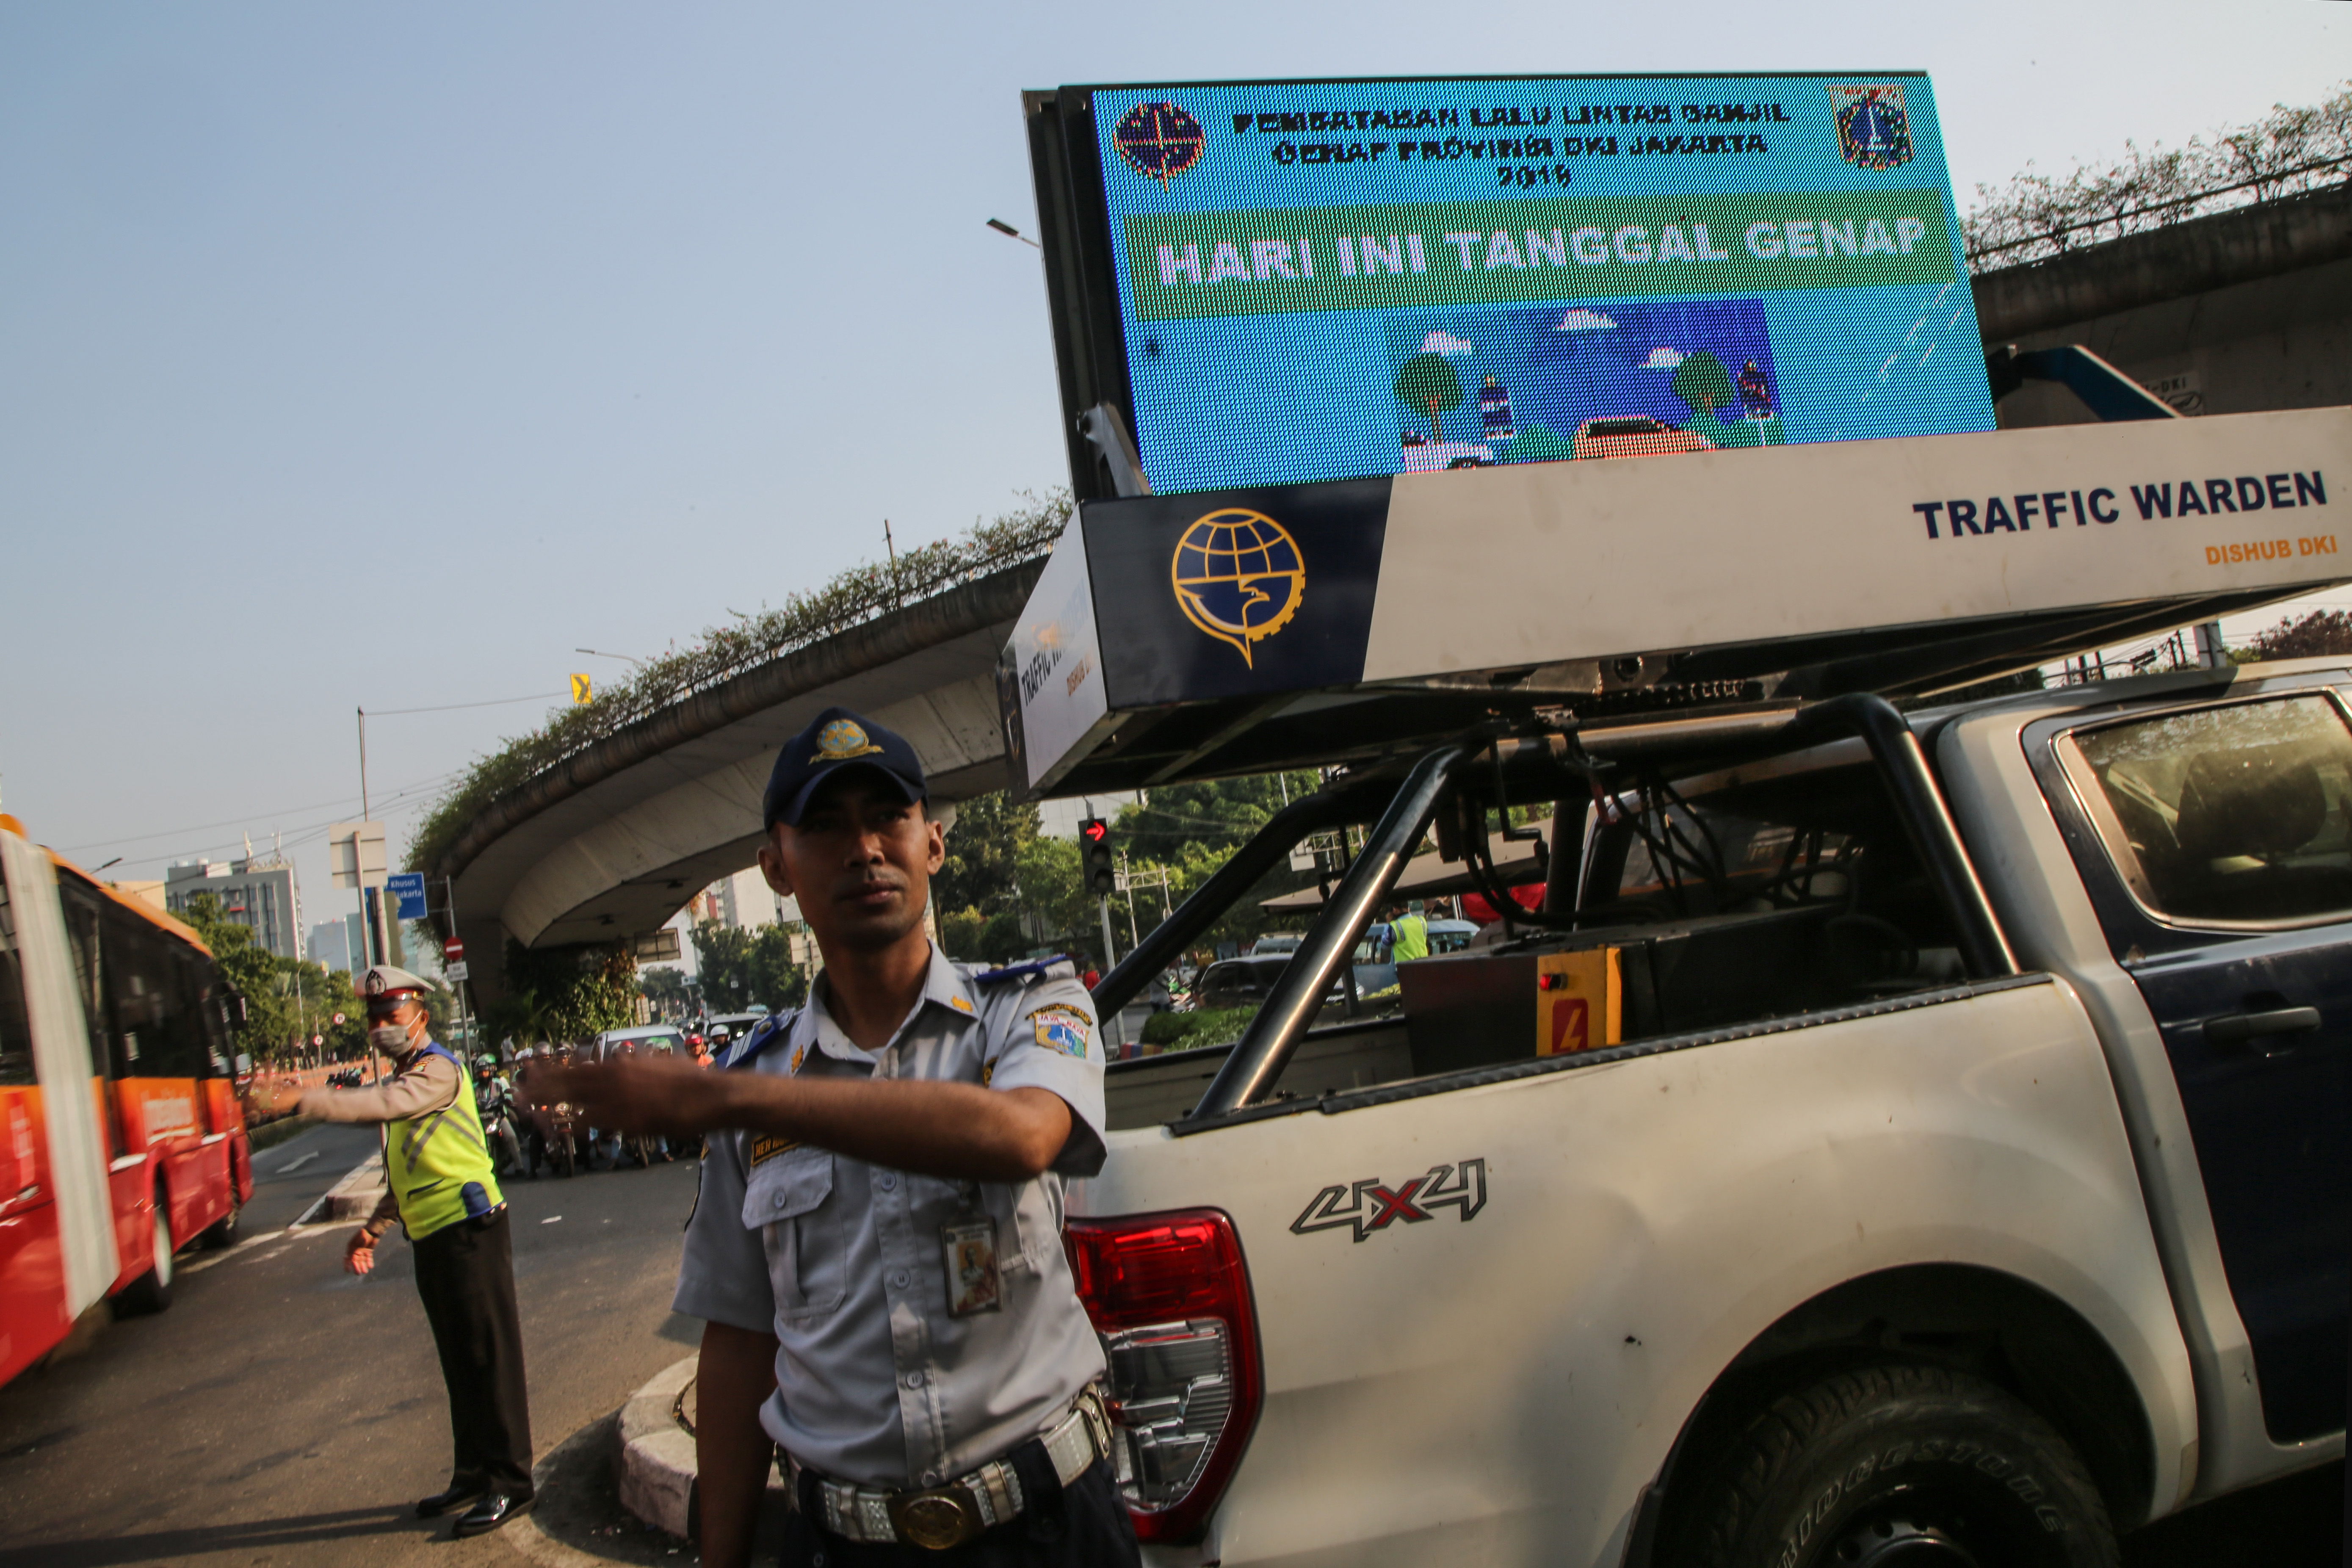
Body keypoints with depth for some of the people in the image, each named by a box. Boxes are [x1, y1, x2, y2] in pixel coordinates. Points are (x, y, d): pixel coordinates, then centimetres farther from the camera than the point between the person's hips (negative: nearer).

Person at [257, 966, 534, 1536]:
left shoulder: (437, 1071, -10)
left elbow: (383, 1104, -31)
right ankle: (472, 1475, 25)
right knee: (459, 1363, 16)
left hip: (469, 1232, -10)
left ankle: (510, 1483, 2)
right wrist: (373, 1228, 20)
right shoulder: (404, 1078, 20)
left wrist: (302, 1100, -34)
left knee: (490, 1359, -4)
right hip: (433, 1238, 10)